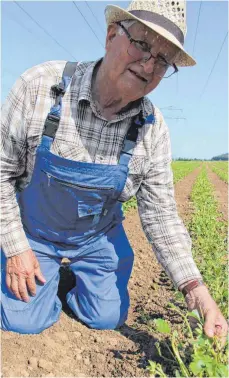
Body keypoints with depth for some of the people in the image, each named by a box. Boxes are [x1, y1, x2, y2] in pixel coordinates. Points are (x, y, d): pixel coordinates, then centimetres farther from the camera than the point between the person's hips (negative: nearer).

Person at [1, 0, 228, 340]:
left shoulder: (153, 130, -19)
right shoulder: (40, 86, -26)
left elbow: (160, 214, -13)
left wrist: (196, 288, -22)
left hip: (97, 236, 2)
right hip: (34, 230, -1)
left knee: (107, 317, 7)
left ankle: (75, 271, 35)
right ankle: (51, 271, 31)